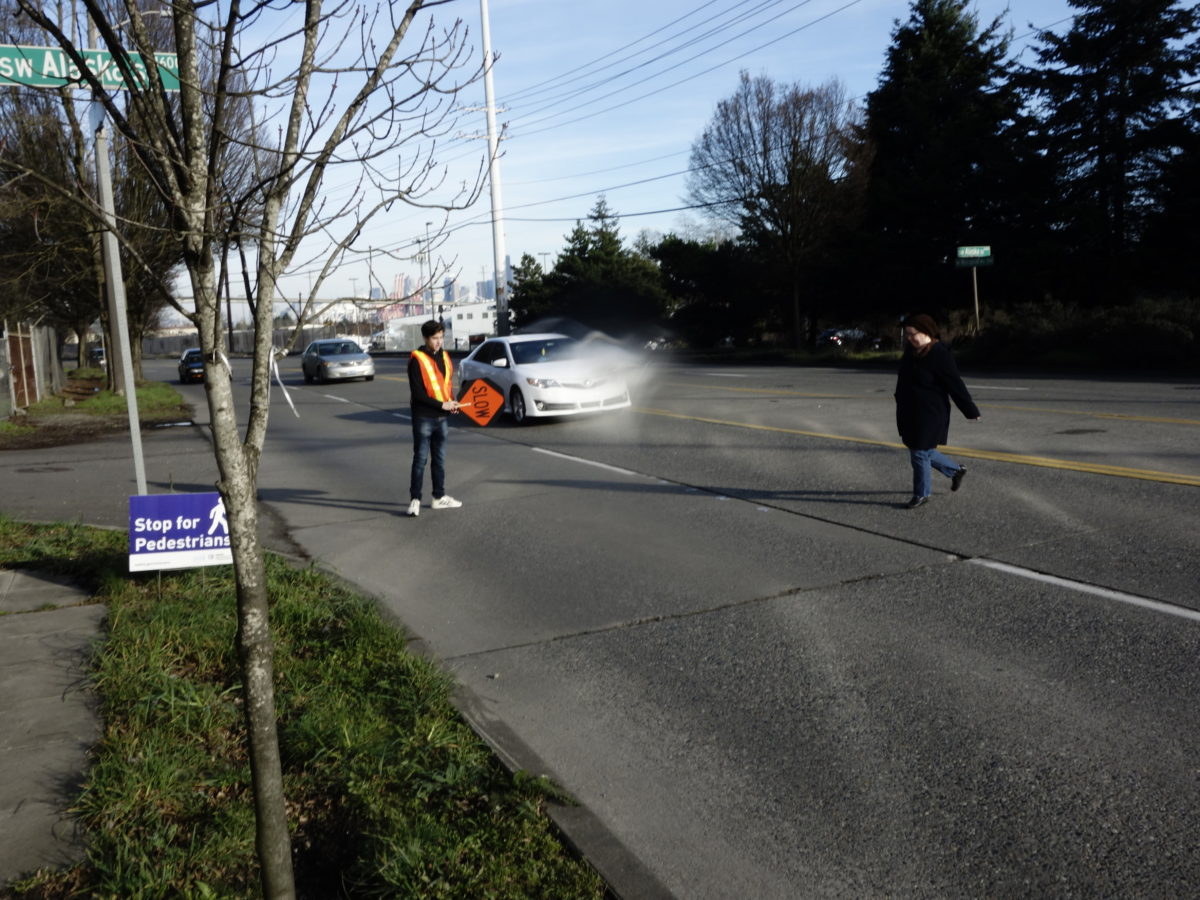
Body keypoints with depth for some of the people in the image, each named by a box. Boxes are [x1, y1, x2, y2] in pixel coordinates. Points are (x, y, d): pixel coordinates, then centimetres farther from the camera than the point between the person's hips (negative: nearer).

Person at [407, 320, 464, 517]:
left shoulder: (444, 357, 11)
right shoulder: (416, 359, -10)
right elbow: (417, 393, -15)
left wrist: (452, 402, 0)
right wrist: (441, 405, -18)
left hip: (442, 418, 7)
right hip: (424, 418, -7)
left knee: (440, 459, 14)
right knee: (420, 459, -4)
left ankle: (439, 497, 23)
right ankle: (415, 499, 1)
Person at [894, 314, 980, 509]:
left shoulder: (940, 355, -20)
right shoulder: (911, 351, 5)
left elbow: (955, 385, -17)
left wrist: (971, 411, -12)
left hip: (929, 415, -9)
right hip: (910, 413, 9)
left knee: (920, 453, 1)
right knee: (923, 450, 19)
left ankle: (922, 494, 18)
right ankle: (956, 471, 38)